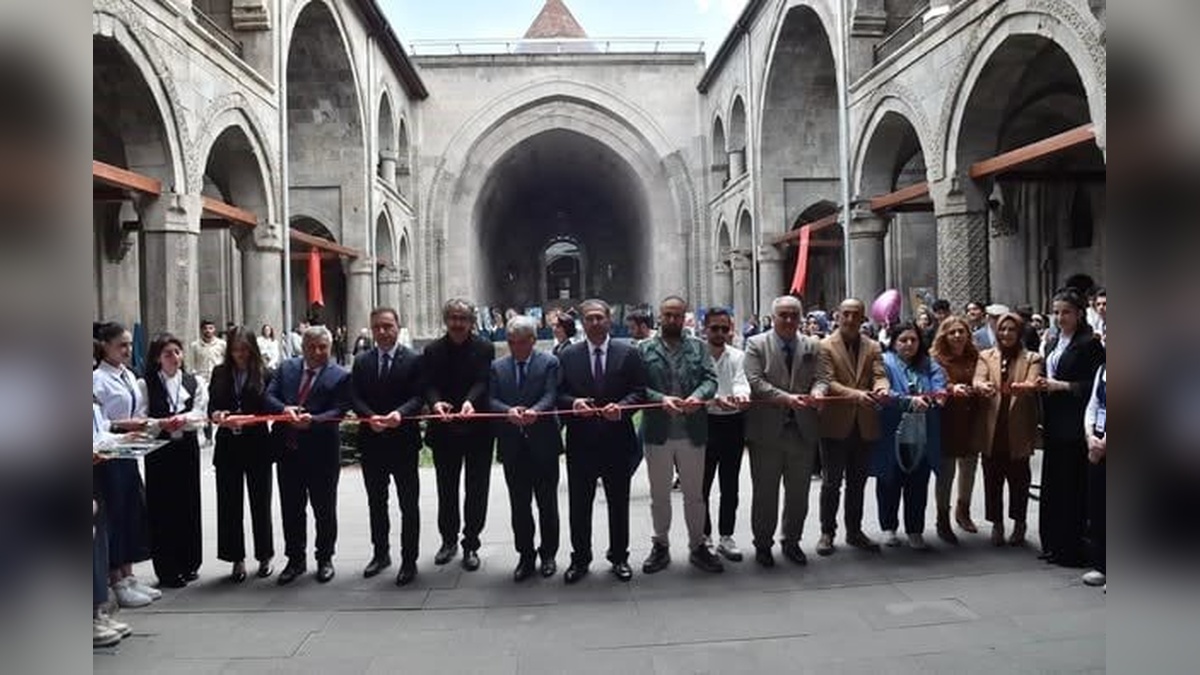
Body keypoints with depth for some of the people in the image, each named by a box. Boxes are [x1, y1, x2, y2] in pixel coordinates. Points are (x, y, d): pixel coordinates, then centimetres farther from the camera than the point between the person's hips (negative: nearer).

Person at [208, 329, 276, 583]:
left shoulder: (265, 374, -5)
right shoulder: (220, 373, 5)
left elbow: (268, 409, -9)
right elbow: (211, 407, 3)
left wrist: (245, 419, -23)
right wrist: (217, 416, -18)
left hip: (257, 446, -3)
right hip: (227, 447, 3)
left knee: (260, 502, 8)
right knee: (229, 504, 6)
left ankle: (265, 557, 22)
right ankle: (237, 559, 18)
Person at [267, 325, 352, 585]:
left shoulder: (340, 376, -5)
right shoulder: (286, 368, 8)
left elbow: (338, 411, -13)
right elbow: (269, 396, 1)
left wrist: (312, 420, -28)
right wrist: (284, 409, -19)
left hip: (322, 453, -3)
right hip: (288, 449, 4)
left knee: (324, 509, 9)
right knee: (291, 508, 13)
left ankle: (324, 559, 26)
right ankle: (295, 559, 28)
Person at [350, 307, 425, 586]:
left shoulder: (413, 360, -3)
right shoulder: (361, 361, 7)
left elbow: (418, 397, -9)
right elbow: (355, 397, 1)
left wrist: (400, 414, -27)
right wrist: (370, 417, -16)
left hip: (404, 441, -4)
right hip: (371, 441, 4)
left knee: (409, 505, 3)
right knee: (376, 503, 17)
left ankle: (409, 560, 13)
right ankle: (381, 553, 32)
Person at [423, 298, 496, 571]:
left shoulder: (484, 349, -4)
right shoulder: (433, 350, 2)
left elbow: (483, 382, -16)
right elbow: (429, 386, -7)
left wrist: (470, 401, -36)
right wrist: (436, 403, -29)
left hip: (477, 429, -2)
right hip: (445, 430, 2)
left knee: (476, 490, 5)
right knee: (446, 490, 14)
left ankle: (471, 544, 18)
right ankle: (449, 540, 30)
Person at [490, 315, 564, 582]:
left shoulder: (549, 363, -1)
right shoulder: (497, 367, 8)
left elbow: (551, 396, -13)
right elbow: (491, 400, -3)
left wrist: (535, 411, -34)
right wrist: (508, 411, -24)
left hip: (543, 444, -2)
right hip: (512, 447, 2)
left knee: (547, 504, 9)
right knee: (519, 505, 9)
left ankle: (548, 554, 23)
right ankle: (525, 556, 20)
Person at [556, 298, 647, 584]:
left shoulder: (628, 353, 1)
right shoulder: (568, 355, 4)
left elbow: (639, 391, -3)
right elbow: (559, 393, 2)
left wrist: (621, 406, -21)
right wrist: (573, 403, -18)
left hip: (617, 440, 0)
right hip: (581, 442, 0)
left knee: (618, 502, 12)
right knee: (579, 503, 8)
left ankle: (619, 557, 27)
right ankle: (580, 558, 22)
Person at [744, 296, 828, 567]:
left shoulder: (813, 346, 10)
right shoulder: (756, 344, -2)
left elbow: (822, 377, 3)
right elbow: (755, 381, -12)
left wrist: (817, 392, -21)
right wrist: (786, 398, -23)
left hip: (803, 430, 3)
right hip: (767, 430, -3)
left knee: (799, 493, 12)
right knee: (765, 493, 7)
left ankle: (791, 541, 29)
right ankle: (763, 543, 22)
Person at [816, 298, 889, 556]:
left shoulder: (873, 347, 10)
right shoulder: (825, 346, -5)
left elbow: (880, 375, -2)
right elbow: (828, 382, -14)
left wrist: (881, 389, -26)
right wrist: (856, 394, -29)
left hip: (864, 425, 4)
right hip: (836, 424, -4)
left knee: (857, 483, 14)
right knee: (832, 482, 4)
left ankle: (854, 531, 26)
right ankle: (827, 532, 15)